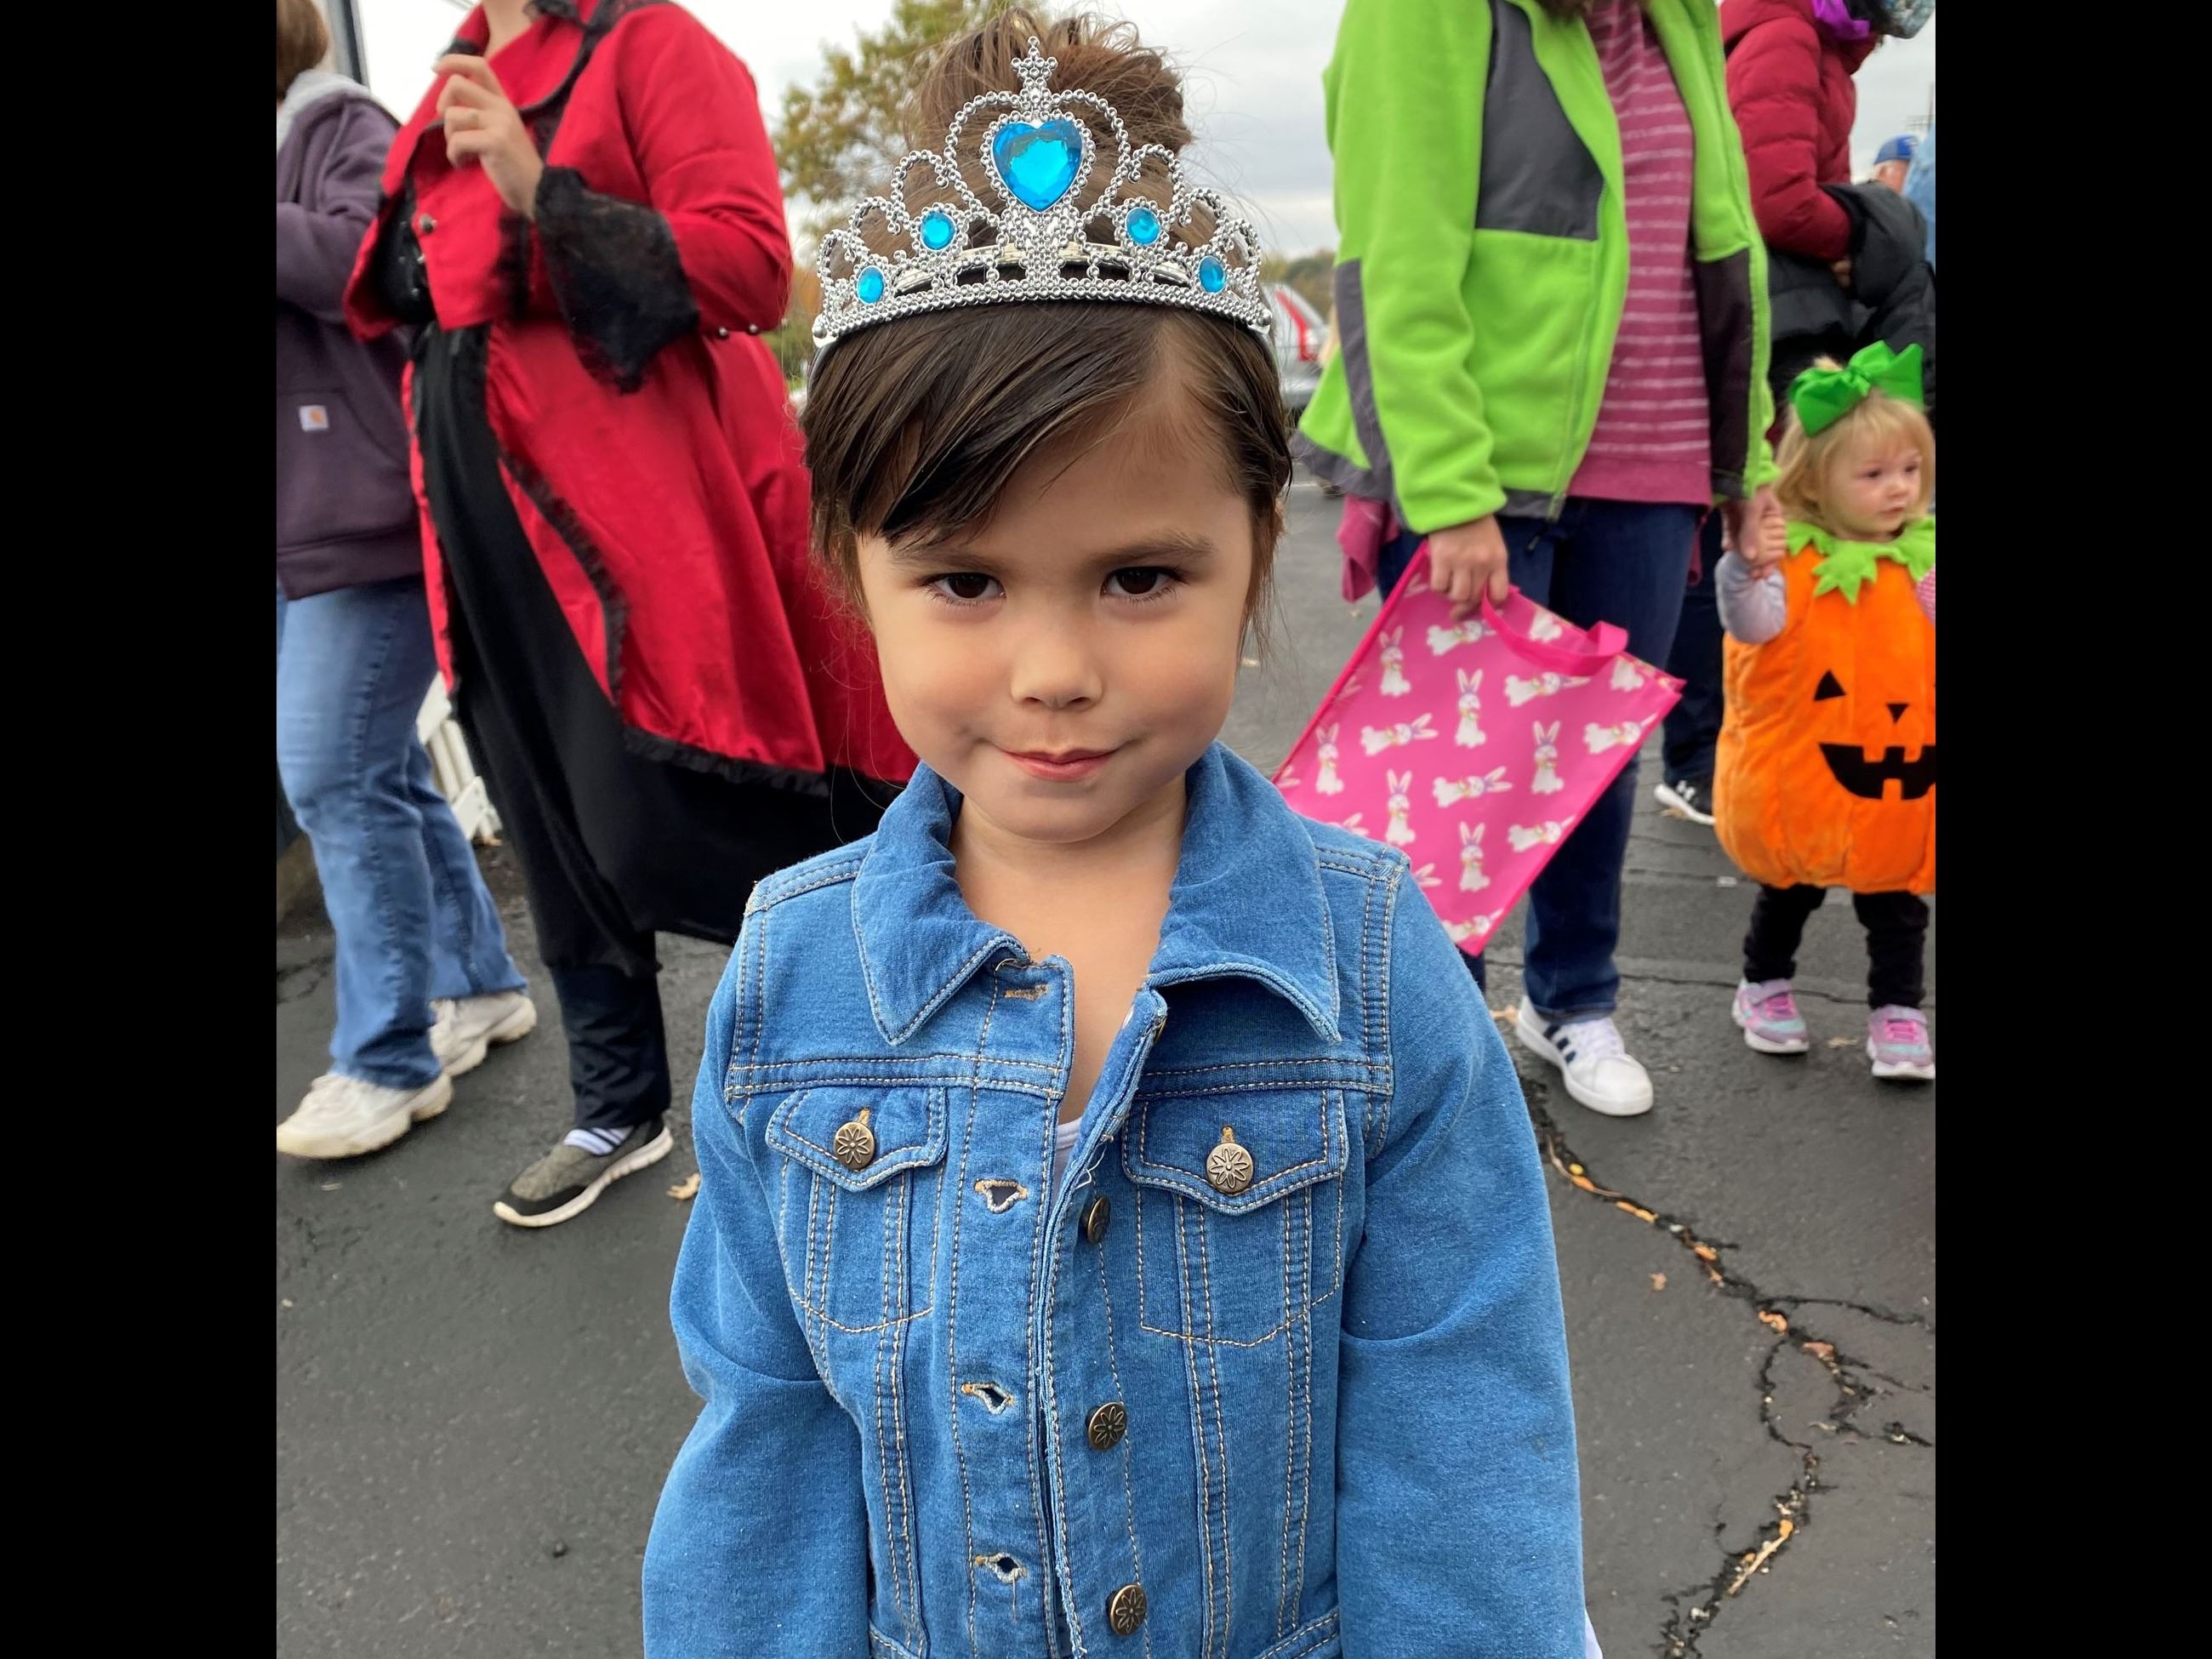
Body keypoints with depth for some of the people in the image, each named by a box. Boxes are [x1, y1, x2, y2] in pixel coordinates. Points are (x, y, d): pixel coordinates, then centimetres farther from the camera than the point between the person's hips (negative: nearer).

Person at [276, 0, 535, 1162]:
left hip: (362, 512, -9)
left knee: (335, 775, -10)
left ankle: (389, 1059, 0)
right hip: (306, 525, 9)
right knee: (377, 771, 12)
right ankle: (477, 986, 24)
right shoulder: (302, 134, 22)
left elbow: (360, 262, -21)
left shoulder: (339, 125, -3)